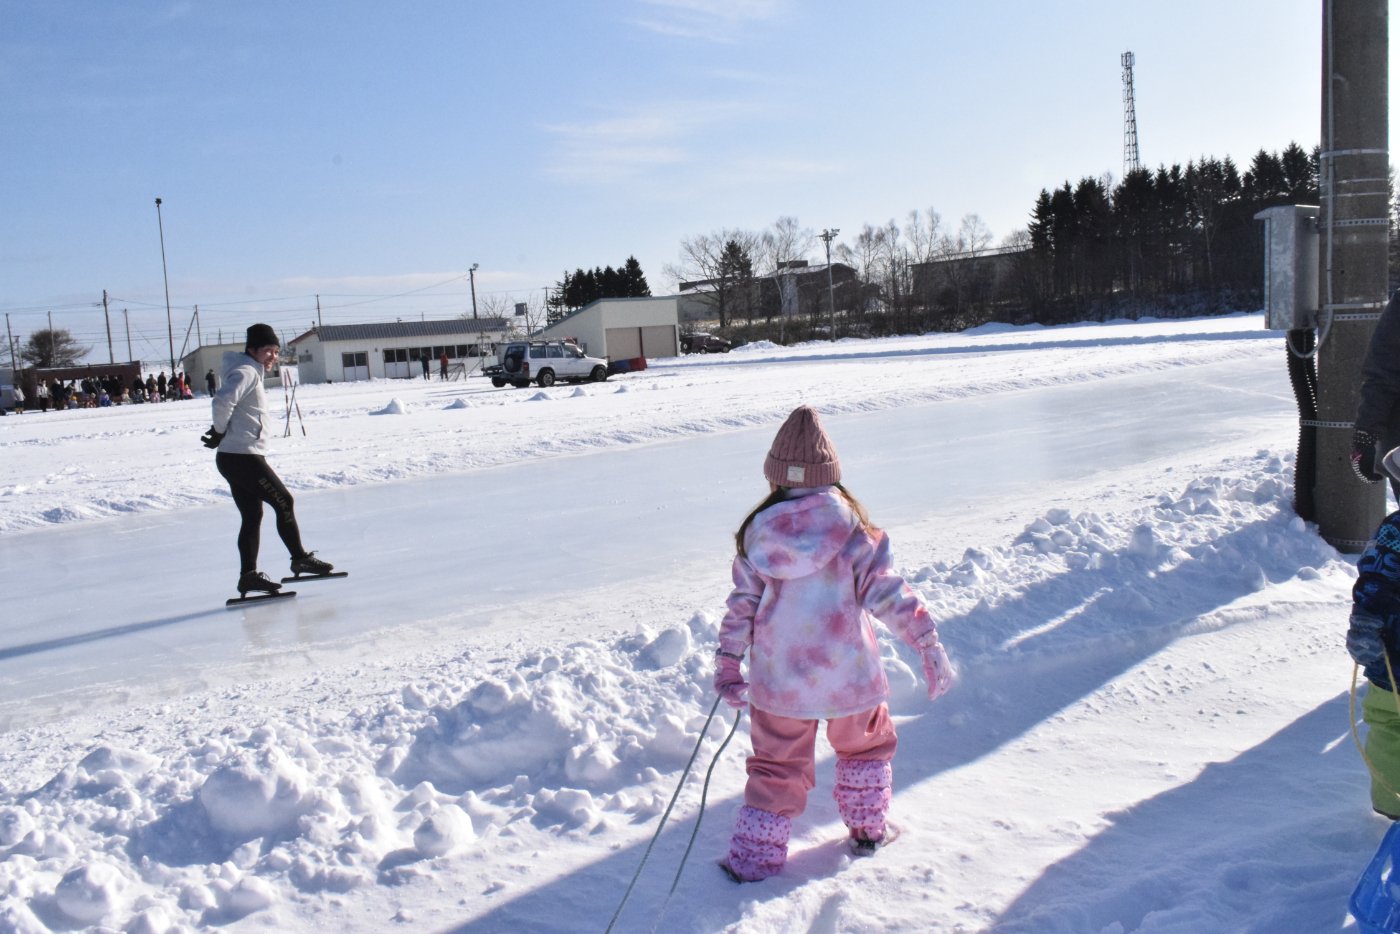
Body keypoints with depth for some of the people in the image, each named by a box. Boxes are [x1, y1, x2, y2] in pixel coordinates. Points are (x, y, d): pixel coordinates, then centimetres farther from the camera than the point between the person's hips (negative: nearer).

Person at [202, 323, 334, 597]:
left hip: (236, 458, 10)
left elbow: (224, 405, 22)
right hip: (243, 458, -10)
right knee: (284, 502, 0)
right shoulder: (245, 372, -12)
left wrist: (218, 432, 5)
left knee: (252, 517, 10)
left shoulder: (252, 373, 19)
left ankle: (248, 575, 11)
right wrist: (220, 433, -13)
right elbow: (222, 401, -27)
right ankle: (300, 558, 10)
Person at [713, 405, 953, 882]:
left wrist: (727, 665, 7)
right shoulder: (852, 527, -12)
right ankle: (867, 828, 36)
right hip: (849, 676, -1)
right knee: (867, 743, 27)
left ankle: (752, 859, 17)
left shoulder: (757, 532, -6)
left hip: (778, 681, 1)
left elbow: (741, 606, -1)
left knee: (777, 766, 16)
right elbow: (888, 592, -12)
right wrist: (928, 642, -6)